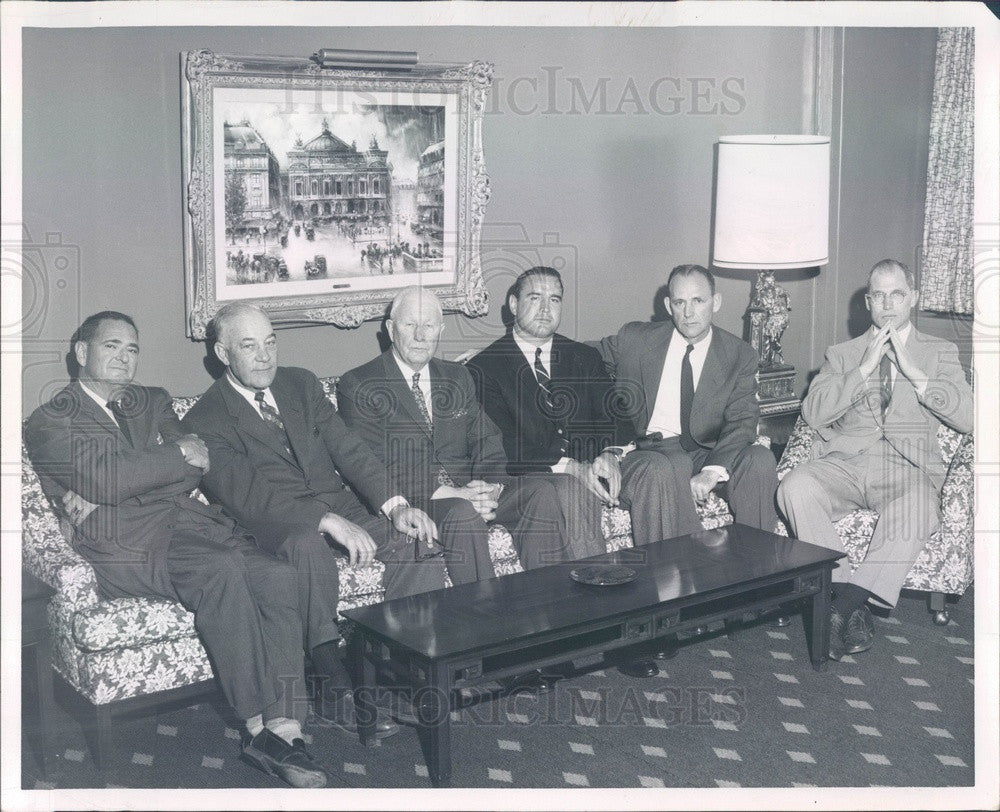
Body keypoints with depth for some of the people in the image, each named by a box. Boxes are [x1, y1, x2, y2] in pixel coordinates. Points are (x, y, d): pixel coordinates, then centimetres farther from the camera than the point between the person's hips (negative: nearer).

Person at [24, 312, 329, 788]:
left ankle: (283, 728, -27)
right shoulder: (50, 422, 9)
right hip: (126, 543, -5)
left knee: (277, 574, -24)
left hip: (188, 519, 5)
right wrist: (180, 453, 0)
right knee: (220, 569, -34)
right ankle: (259, 725, -27)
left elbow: (199, 469, 9)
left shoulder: (152, 402, 27)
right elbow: (108, 480, -10)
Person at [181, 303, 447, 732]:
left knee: (417, 539, -20)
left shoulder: (301, 384, 13)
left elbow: (348, 449, 4)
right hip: (276, 526, -5)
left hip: (339, 507, 5)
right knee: (307, 544, -39)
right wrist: (329, 521, -31)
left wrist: (394, 503, -14)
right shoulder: (204, 421, -5)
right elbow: (247, 496, -19)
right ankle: (336, 687, -32)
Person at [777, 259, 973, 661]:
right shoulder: (841, 354, 20)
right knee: (795, 488, -31)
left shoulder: (940, 353, 18)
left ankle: (848, 601, -31)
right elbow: (813, 413, 3)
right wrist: (864, 370, -4)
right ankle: (852, 606, -27)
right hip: (843, 460, 2)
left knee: (918, 508, -38)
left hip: (907, 466, -1)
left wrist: (914, 372, -5)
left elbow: (967, 418, 2)